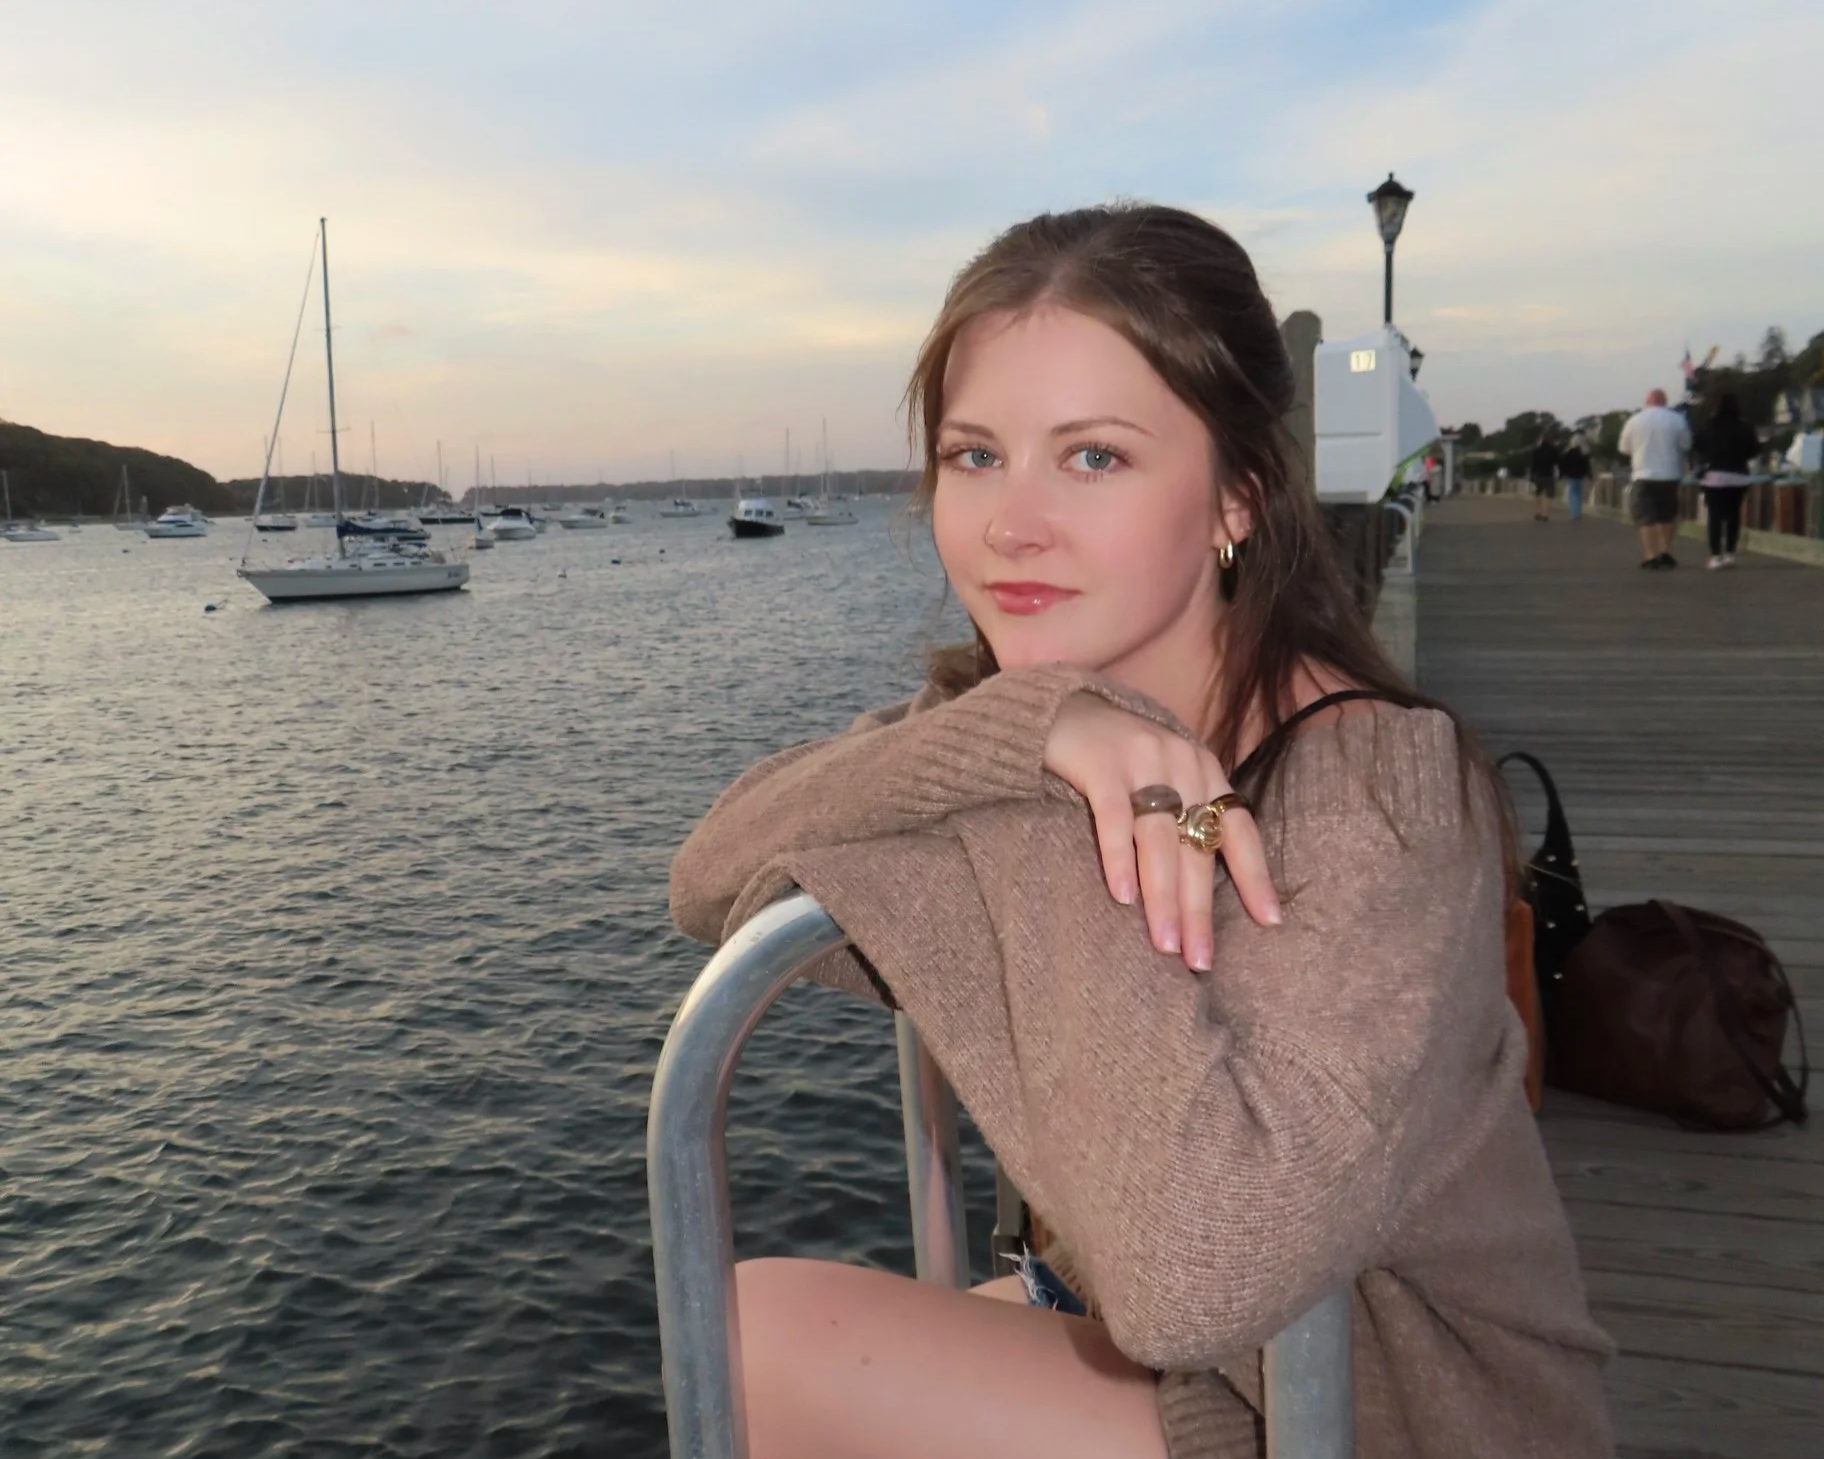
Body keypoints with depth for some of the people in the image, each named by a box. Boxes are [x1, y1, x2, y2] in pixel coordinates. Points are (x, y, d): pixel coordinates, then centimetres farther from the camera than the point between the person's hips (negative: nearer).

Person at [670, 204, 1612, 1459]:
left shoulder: (1378, 790, -27)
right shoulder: (1003, 710, -6)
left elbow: (1194, 1275, -37)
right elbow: (714, 882, -17)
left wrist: (1068, 831, -30)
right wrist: (1028, 731, -31)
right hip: (1121, 1319, 6)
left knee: (764, 1337, -15)